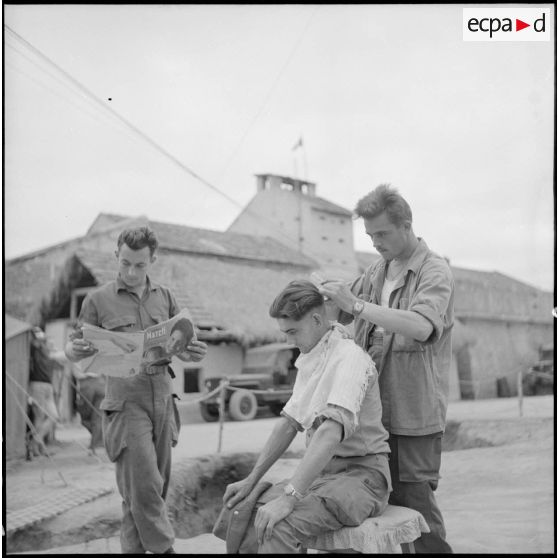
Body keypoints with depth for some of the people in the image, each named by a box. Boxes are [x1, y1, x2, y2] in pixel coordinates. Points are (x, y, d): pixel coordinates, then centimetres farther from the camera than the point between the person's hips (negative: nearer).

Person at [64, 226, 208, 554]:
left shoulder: (165, 297, 10)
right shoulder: (98, 300, 1)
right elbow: (76, 350, 5)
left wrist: (196, 353, -10)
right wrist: (75, 350, -19)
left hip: (162, 401, 4)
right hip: (126, 405, -4)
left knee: (156, 487, 9)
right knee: (143, 486, -9)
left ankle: (135, 548, 24)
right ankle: (163, 548, 7)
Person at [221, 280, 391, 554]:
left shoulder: (349, 357, -18)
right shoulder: (309, 359, 11)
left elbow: (332, 431, -31)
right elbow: (289, 423, 15)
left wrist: (289, 497, -35)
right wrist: (251, 479, 8)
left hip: (360, 473, -8)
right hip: (321, 471, 8)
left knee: (278, 527, -30)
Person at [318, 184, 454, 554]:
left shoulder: (435, 272, -8)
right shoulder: (378, 270, 15)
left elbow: (421, 327, -26)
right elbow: (343, 314, 18)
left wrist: (356, 304, -30)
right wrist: (323, 296, -5)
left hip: (415, 412, -6)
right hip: (376, 408, 7)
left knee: (414, 502, -2)